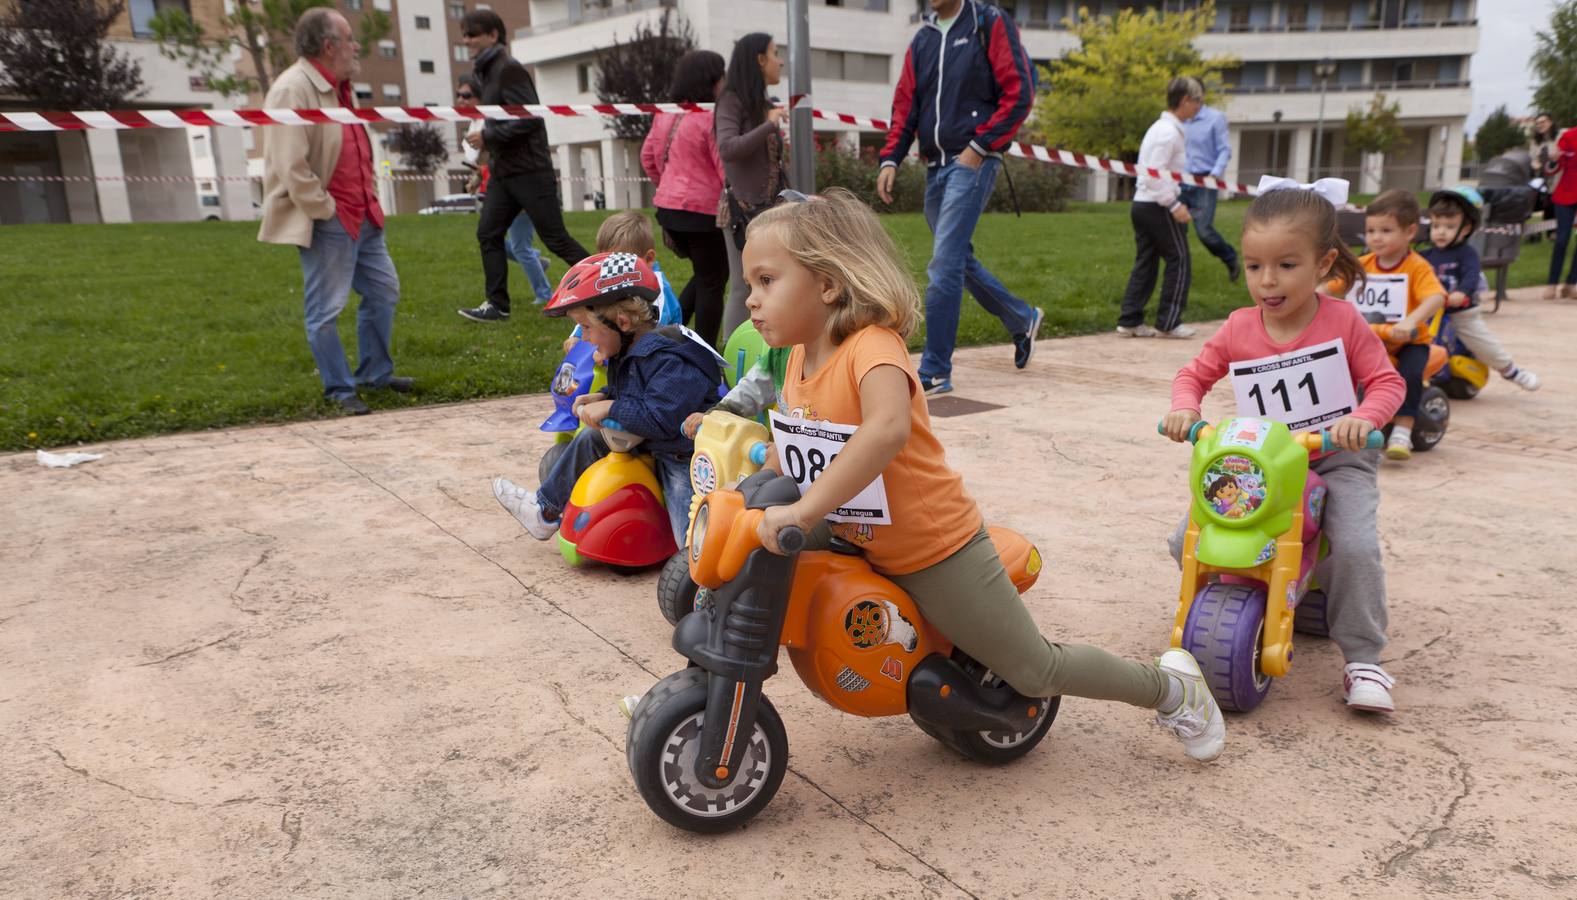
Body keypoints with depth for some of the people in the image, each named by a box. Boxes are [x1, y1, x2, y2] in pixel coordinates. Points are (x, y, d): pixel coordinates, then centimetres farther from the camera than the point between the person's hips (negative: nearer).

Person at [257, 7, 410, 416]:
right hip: (327, 221, -10)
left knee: (383, 290, 15)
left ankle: (376, 373, 29)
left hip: (362, 215, 10)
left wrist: (370, 201, 15)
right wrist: (327, 211, -16)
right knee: (325, 309, -1)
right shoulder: (293, 90, -16)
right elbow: (292, 168, -21)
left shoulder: (339, 87, 14)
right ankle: (339, 390, 10)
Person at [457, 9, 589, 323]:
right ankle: (497, 305, 6)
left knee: (555, 238, -4)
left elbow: (529, 119, -20)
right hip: (503, 172, 9)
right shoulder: (489, 71, 16)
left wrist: (487, 137, -16)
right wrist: (486, 140, 8)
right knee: (487, 234, 3)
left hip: (530, 171, -9)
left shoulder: (509, 69, -12)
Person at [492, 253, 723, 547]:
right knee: (591, 439, 16)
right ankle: (545, 511, 31)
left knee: (696, 547, -26)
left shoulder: (669, 360, -25)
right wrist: (602, 399, 3)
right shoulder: (629, 353, 6)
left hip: (685, 459, -10)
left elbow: (660, 419, -31)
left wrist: (610, 409, -20)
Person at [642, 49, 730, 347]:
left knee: (705, 275, 23)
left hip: (669, 207, 8)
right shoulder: (711, 119, -16)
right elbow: (728, 171, -18)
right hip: (703, 211, -8)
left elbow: (648, 157, 17)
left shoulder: (666, 114, 9)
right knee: (712, 283, 5)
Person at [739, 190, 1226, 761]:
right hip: (861, 544, 8)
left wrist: (805, 509, -48)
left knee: (1036, 671, 3)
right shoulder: (800, 358, 1)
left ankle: (1171, 686, 30)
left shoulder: (871, 346, -26)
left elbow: (889, 429, -46)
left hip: (936, 551, -8)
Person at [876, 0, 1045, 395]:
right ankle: (1023, 319, 36)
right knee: (959, 261, 15)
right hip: (936, 167, 7)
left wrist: (980, 146, -14)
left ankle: (935, 372, -6)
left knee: (944, 267, -13)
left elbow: (1020, 93, -9)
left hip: (972, 163, -7)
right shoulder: (922, 39, 15)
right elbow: (905, 105, 13)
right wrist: (890, 159, 0)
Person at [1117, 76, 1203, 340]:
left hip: (1142, 203, 9)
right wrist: (1174, 205, -21)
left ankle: (1129, 321, 10)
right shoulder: (1170, 132, -14)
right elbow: (1154, 173, -22)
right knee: (1179, 261, 0)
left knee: (1145, 262, 11)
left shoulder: (1159, 128, 16)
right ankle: (1168, 323, 3)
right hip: (1158, 207, -9)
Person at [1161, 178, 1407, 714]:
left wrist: (1363, 419, -28)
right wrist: (1185, 407, -16)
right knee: (1188, 542, -12)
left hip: (1336, 459, -2)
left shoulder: (1344, 322, -11)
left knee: (1355, 548, -27)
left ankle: (1362, 660, -6)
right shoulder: (1239, 329, -5)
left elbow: (1386, 381, -7)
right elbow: (1196, 373, 6)